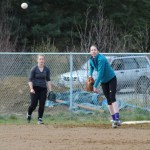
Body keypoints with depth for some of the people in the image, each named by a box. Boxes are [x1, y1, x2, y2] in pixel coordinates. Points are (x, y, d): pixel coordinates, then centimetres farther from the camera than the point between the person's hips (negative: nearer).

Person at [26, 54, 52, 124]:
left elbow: (48, 80, 13)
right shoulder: (34, 69, -5)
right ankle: (28, 114, 20)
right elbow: (30, 80, -6)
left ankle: (40, 119, 6)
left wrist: (50, 90, 6)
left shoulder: (47, 69, 6)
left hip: (43, 89, 3)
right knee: (34, 104, -9)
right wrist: (31, 89, -19)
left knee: (42, 105, -3)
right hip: (35, 88, -3)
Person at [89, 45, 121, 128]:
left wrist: (95, 86, -31)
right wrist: (90, 75, 7)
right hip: (103, 81, 7)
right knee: (108, 100, 4)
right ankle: (114, 119, 8)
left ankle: (117, 119, -29)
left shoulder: (101, 58, -27)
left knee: (112, 98, -20)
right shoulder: (91, 59, -3)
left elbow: (100, 73, -31)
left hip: (111, 79, -7)